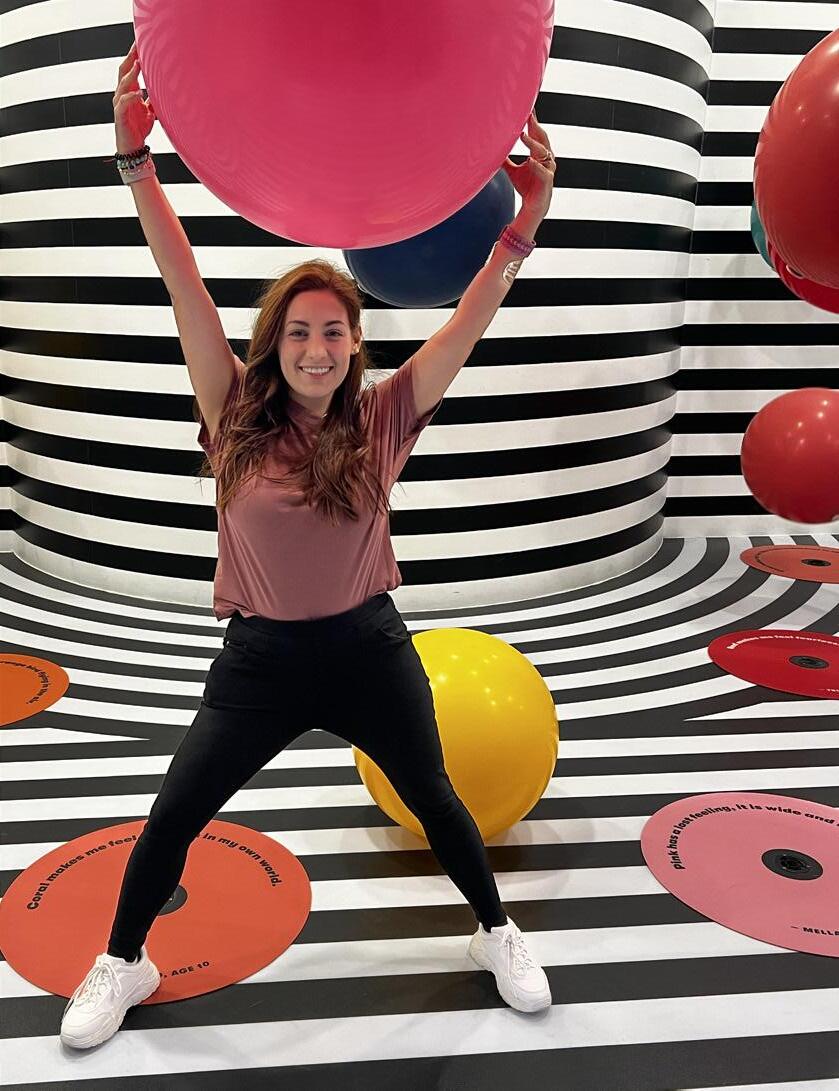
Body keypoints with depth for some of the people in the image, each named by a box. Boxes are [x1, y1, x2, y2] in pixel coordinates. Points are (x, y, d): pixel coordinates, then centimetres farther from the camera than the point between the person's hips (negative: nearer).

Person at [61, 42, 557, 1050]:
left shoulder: (382, 421, -10)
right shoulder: (237, 418, -9)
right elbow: (186, 289, -16)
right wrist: (136, 158, -22)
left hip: (368, 648, 0)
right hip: (259, 656, 1)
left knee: (435, 802, 18)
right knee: (172, 818, 11)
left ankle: (496, 934, 44)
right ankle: (123, 964, 39)